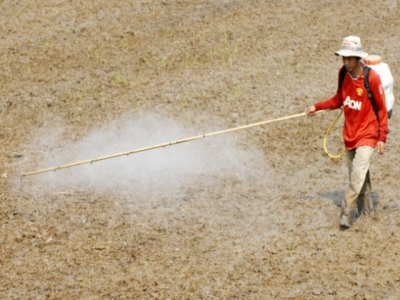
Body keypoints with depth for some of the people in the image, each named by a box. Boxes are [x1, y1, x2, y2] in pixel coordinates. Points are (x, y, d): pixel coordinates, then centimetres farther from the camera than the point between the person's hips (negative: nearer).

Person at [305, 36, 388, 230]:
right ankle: (367, 210, 27)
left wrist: (382, 137, -11)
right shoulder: (344, 75, -1)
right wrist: (317, 107, 3)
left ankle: (346, 213, -13)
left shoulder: (371, 78, -17)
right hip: (349, 134, 6)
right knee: (356, 176, 13)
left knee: (358, 175, -16)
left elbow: (382, 109, -11)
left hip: (367, 135, -6)